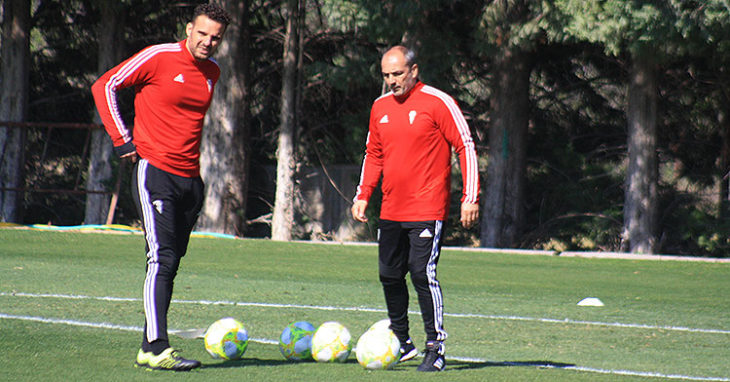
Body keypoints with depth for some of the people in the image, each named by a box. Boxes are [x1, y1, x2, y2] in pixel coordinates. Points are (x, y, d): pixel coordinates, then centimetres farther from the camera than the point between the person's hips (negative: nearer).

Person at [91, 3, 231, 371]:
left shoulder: (213, 71, 13)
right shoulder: (159, 58, -7)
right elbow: (104, 86, -1)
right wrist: (122, 139, -5)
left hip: (190, 178, 7)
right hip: (155, 172, -7)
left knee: (170, 264, 8)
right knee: (162, 259, -16)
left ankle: (150, 346, 13)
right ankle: (155, 349, -19)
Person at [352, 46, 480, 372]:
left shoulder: (437, 103, -7)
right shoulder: (380, 107, 11)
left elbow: (466, 148, -6)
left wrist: (470, 198, -11)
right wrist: (363, 196, 13)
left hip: (427, 210, -7)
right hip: (391, 211, 7)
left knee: (423, 273, -14)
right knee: (389, 276, 10)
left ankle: (435, 348, -7)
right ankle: (401, 342, 24)